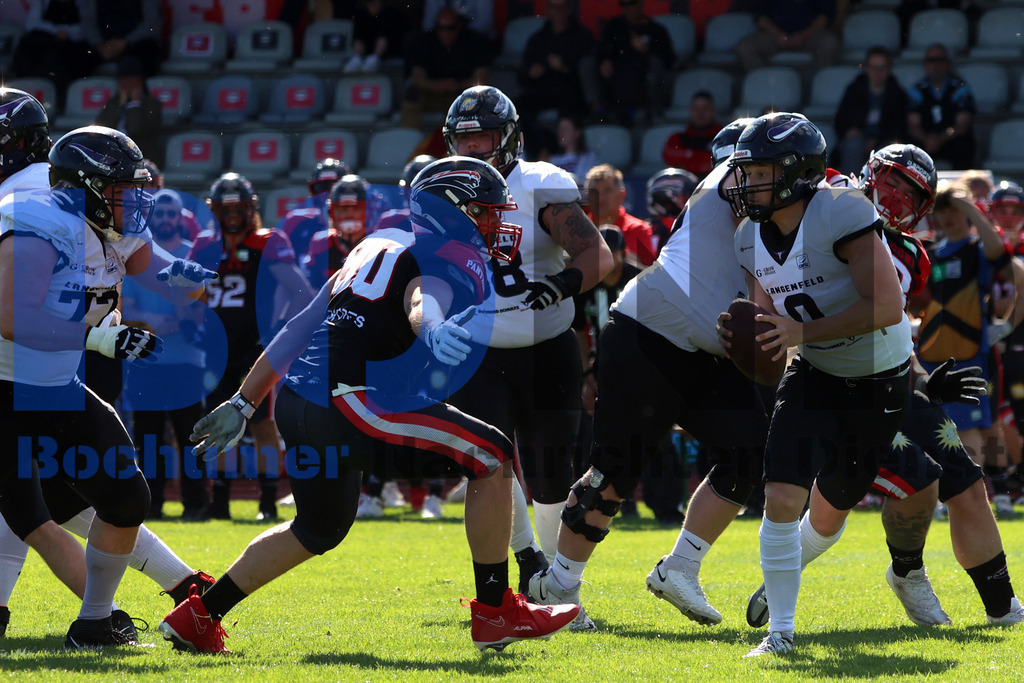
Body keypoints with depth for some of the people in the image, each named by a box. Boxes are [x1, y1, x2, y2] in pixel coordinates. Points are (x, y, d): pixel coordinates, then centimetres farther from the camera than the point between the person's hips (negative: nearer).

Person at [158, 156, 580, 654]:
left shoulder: (381, 244, 24)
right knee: (492, 457, -2)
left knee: (319, 529, 30)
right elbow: (424, 300, -28)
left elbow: (303, 327, 26)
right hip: (349, 407, -9)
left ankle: (197, 617, 32)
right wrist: (433, 329, -52)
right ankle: (496, 614, 1)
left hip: (297, 402, 9)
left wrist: (244, 403, 29)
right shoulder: (455, 259, -2)